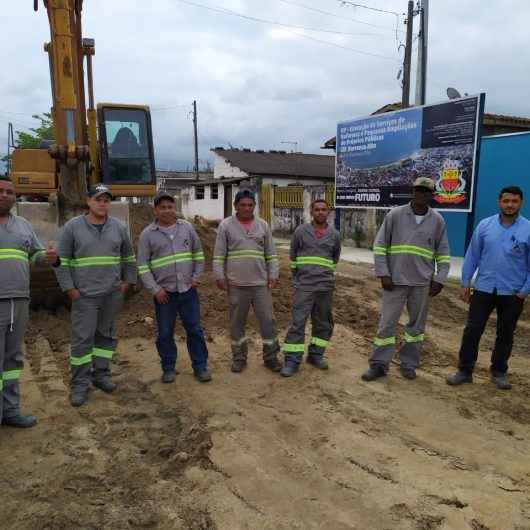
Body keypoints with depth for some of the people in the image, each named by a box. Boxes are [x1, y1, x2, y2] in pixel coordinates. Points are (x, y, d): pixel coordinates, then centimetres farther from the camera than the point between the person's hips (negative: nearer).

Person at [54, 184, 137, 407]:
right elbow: (62, 261, -1)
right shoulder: (72, 227, -2)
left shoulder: (119, 227, 7)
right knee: (82, 338, -2)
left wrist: (128, 281, 9)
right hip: (84, 295, -3)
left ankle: (101, 374, 26)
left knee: (107, 335, 12)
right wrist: (69, 288, -6)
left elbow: (129, 257, 16)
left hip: (113, 294, 4)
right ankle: (80, 384, 9)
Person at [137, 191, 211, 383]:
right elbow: (143, 265, -2)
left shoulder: (187, 227, 5)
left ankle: (200, 366, 20)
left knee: (195, 330, 7)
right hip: (164, 292, -1)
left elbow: (198, 254, 12)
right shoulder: (148, 234, -2)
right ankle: (168, 368, 25)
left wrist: (196, 277, 3)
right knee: (165, 333, 9)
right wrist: (155, 289, -9)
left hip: (188, 289, 2)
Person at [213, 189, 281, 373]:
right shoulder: (226, 225, 1)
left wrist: (273, 275, 2)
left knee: (268, 320, 4)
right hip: (236, 284, -1)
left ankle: (270, 357, 18)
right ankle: (239, 357, 23)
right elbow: (219, 255, 1)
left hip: (260, 283, 2)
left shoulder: (263, 225, 8)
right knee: (237, 323, 9)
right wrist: (219, 276, -6)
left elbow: (271, 254, 9)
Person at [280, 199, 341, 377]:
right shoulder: (301, 231, 1)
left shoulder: (334, 235, 6)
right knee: (298, 322, -6)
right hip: (304, 286, -3)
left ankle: (316, 354, 26)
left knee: (323, 323, 10)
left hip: (325, 286, 3)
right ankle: (292, 360, -1)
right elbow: (293, 255, 12)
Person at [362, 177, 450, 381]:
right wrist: (383, 274, -7)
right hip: (395, 280, -2)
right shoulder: (395, 215, -2)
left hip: (423, 283, 2)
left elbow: (443, 253, 10)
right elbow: (380, 246, -1)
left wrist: (440, 279, 1)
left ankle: (408, 364, 25)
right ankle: (379, 365, 11)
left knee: (417, 325, 11)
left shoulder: (437, 220, 4)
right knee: (387, 323, 1)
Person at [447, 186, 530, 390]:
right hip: (483, 288, 1)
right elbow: (472, 255, 3)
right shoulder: (485, 225, -1)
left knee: (505, 334, 13)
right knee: (472, 330, 1)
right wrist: (465, 283, 2)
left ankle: (499, 372, 29)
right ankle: (465, 370, 13)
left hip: (512, 293, -1)